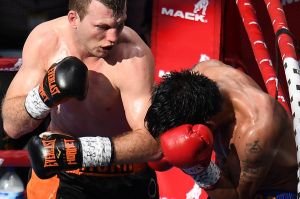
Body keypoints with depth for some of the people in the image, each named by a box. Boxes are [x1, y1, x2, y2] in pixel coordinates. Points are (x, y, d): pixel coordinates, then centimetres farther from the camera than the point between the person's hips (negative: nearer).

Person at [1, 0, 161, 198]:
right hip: (63, 173, 1)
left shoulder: (133, 55, -27)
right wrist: (43, 95, -34)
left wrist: (81, 151, -44)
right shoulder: (44, 40, -16)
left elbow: (151, 141, -34)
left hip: (126, 179, -1)